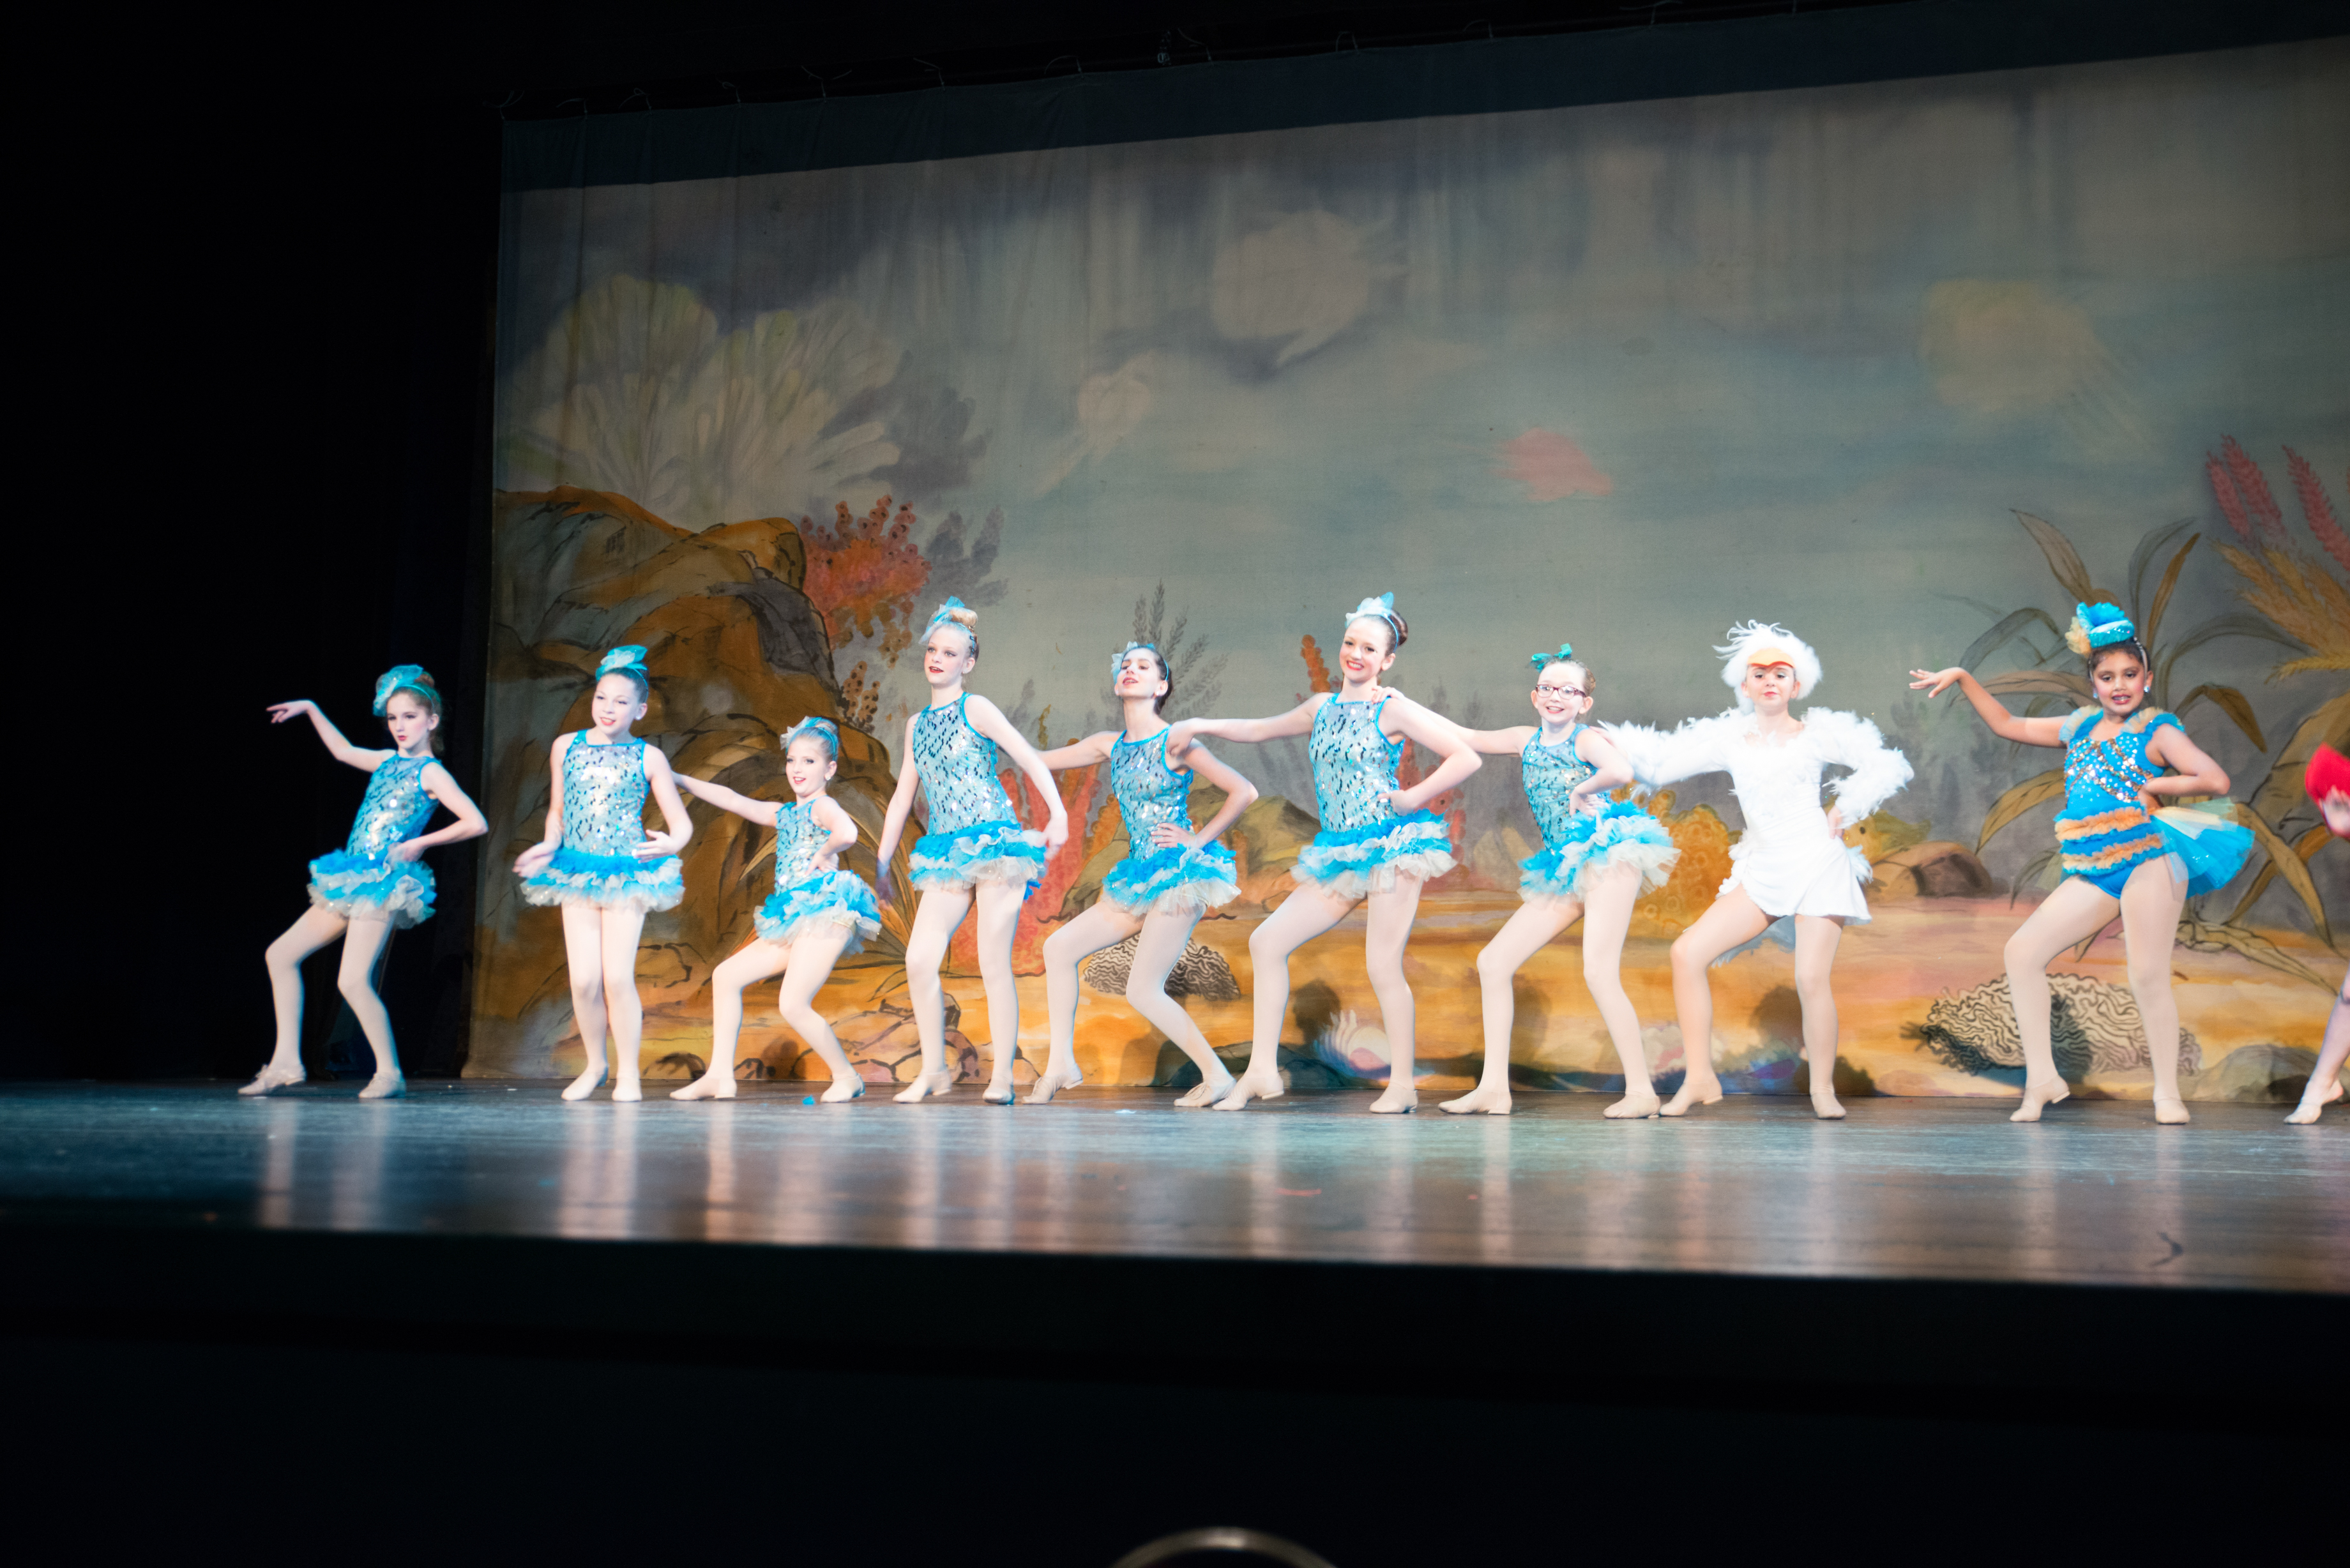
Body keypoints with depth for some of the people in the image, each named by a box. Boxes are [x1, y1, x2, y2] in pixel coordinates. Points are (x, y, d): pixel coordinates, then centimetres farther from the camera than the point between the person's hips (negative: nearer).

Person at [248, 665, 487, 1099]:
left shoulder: (430, 772, -7)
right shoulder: (387, 762, 15)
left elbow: (476, 823, -17)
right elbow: (343, 751, 35)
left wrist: (422, 843, -12)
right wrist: (310, 709, 36)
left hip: (383, 883, -9)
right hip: (353, 880, 9)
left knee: (353, 981, -16)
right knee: (281, 954, 7)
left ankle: (390, 1072, -5)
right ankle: (286, 1061, 9)